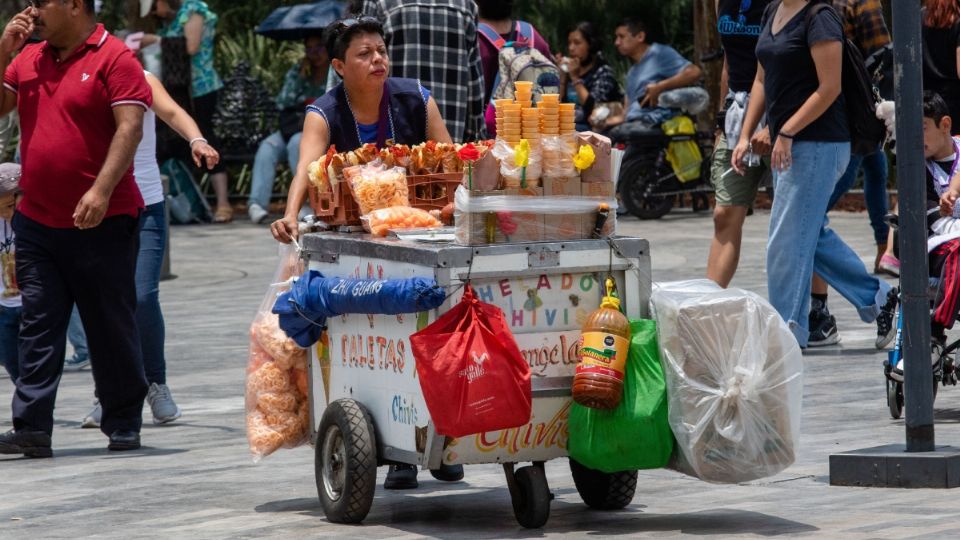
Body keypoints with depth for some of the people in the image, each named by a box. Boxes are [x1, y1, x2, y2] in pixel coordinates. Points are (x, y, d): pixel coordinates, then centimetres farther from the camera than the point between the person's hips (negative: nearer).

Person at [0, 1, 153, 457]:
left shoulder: (114, 58, -8)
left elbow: (130, 128, -15)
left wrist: (102, 189, -25)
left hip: (102, 225, -6)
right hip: (37, 222, 6)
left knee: (112, 328, 4)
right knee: (37, 327, 1)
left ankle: (124, 427, 14)